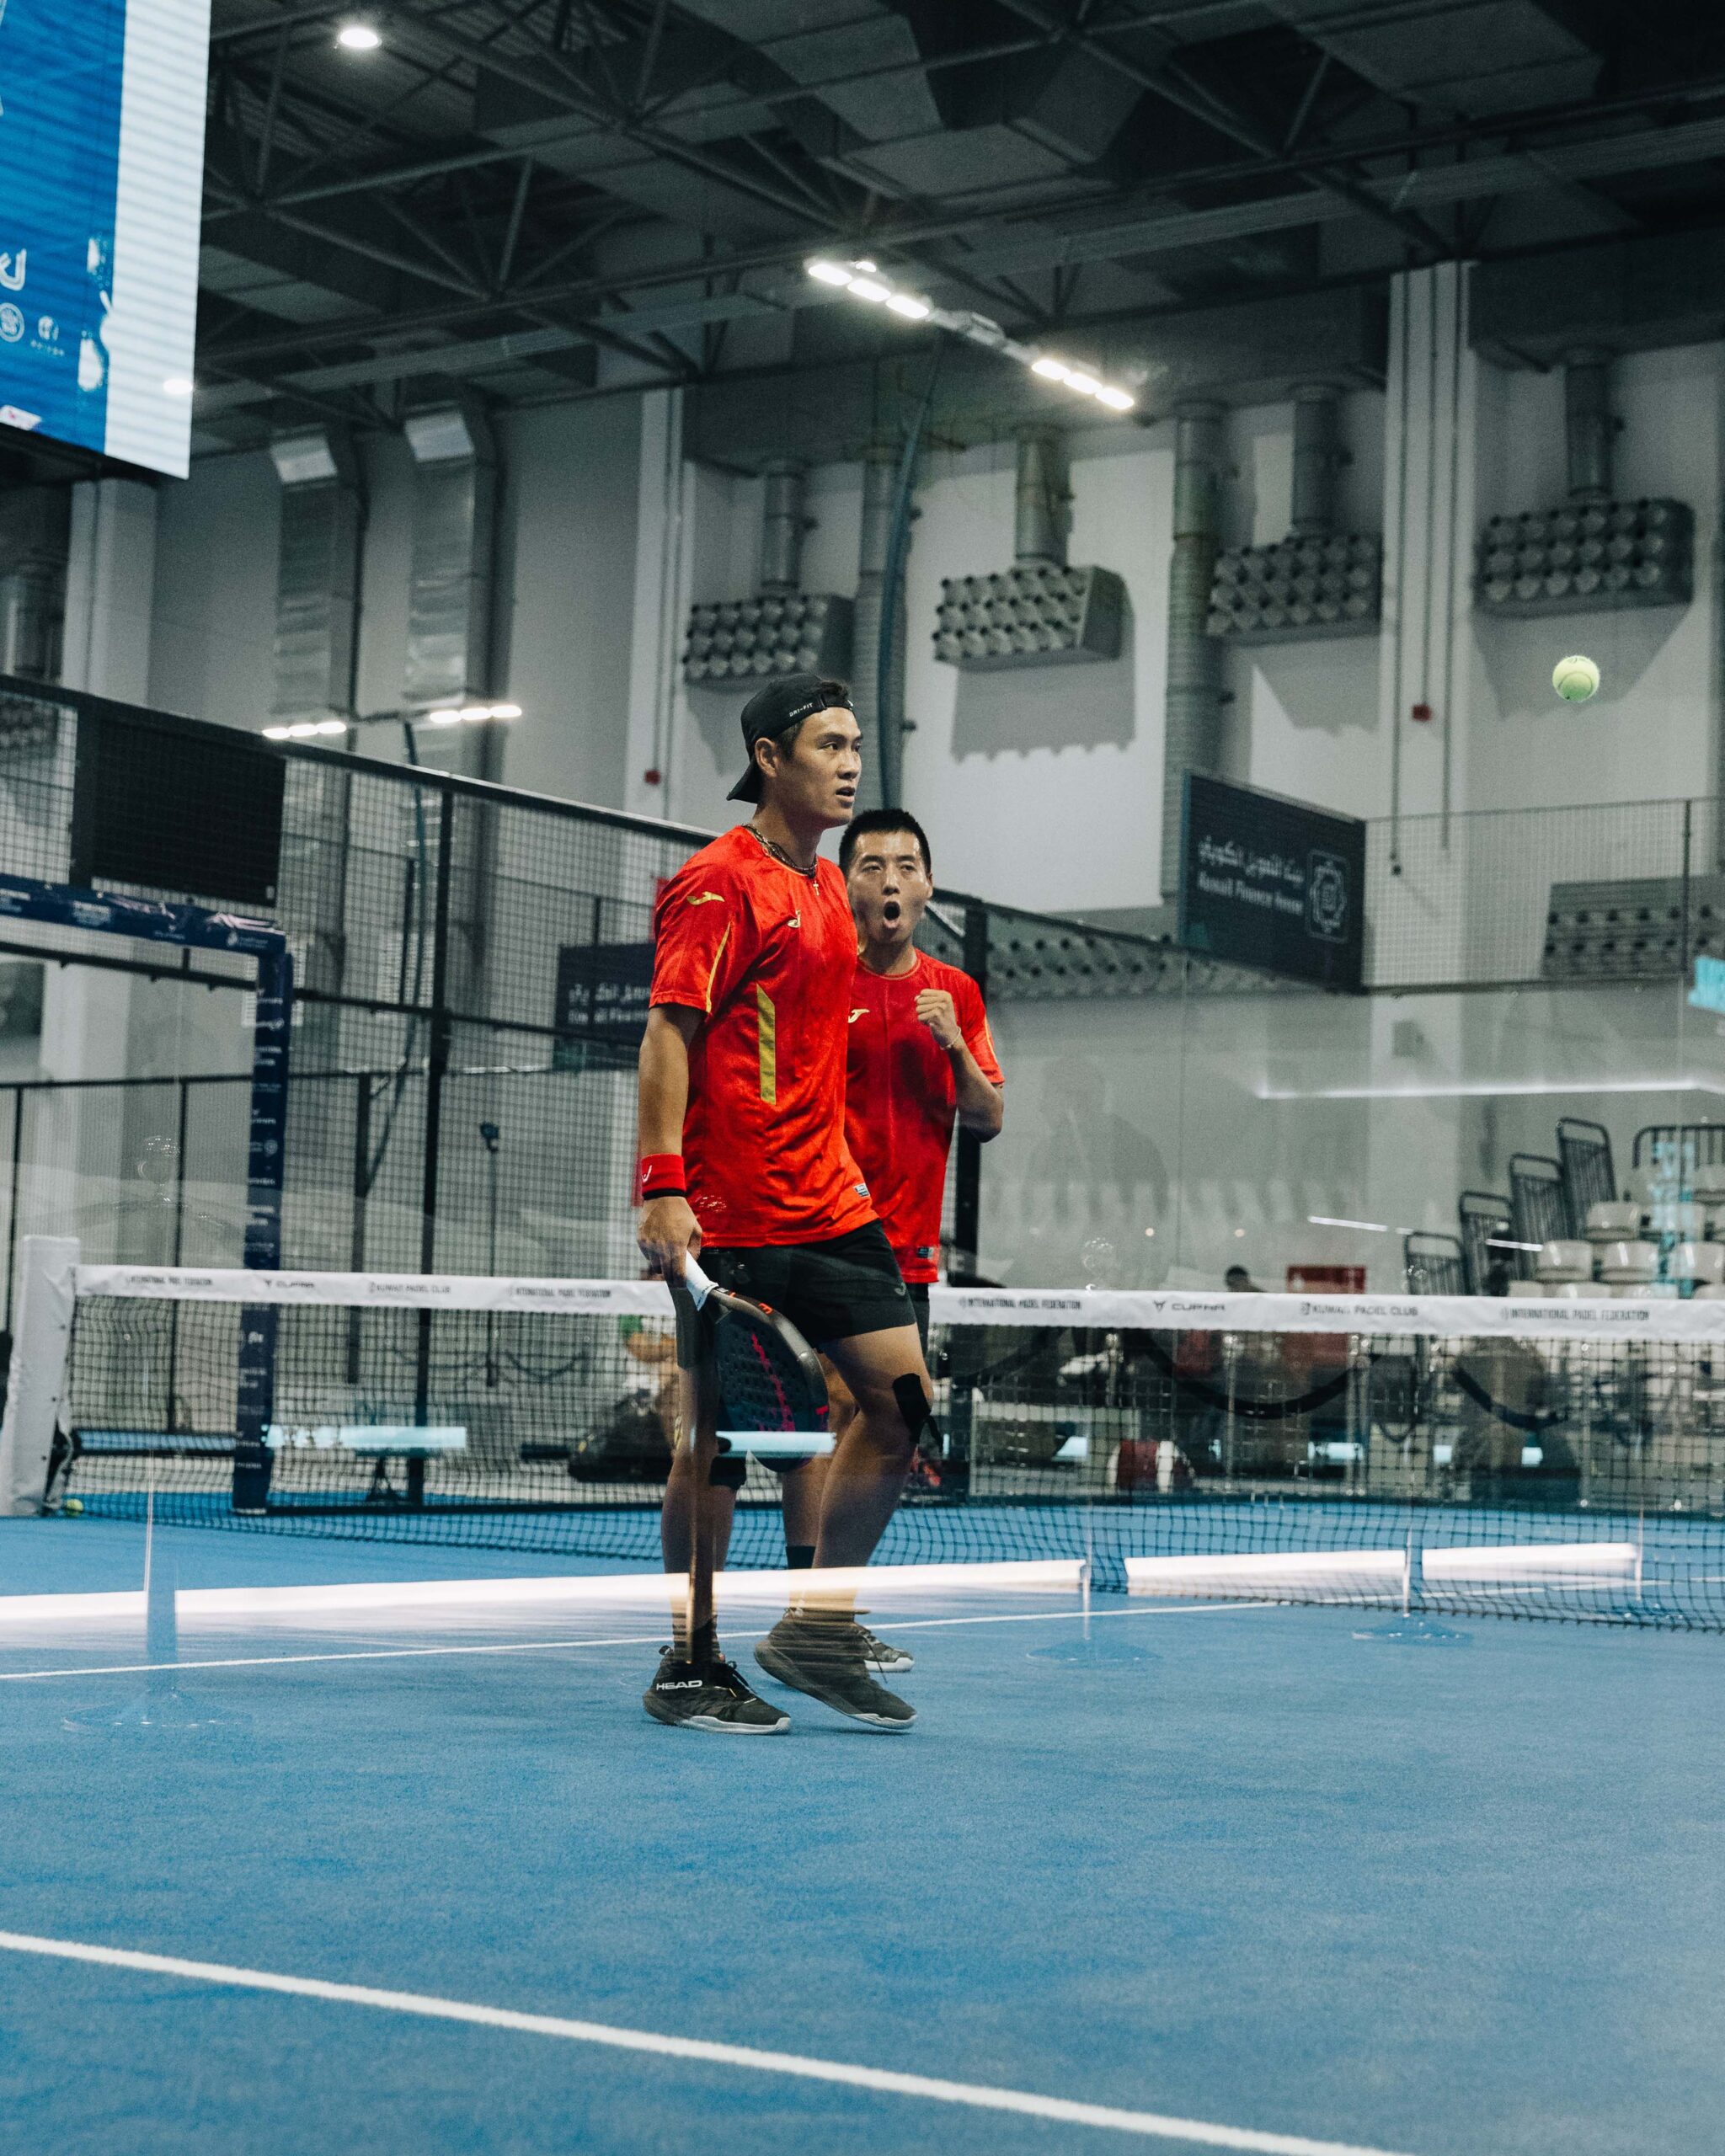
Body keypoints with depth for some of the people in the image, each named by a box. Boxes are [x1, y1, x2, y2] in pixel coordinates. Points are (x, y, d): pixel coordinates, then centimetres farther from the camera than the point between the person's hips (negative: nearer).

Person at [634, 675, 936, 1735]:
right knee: (721, 1435, -1)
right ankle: (691, 1665, 12)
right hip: (729, 1219, -8)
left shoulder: (828, 889, 16)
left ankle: (818, 1627, 15)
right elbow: (670, 1033, -14)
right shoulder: (719, 882, -8)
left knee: (904, 1399, 3)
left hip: (829, 1206, 8)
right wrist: (664, 1185, -21)